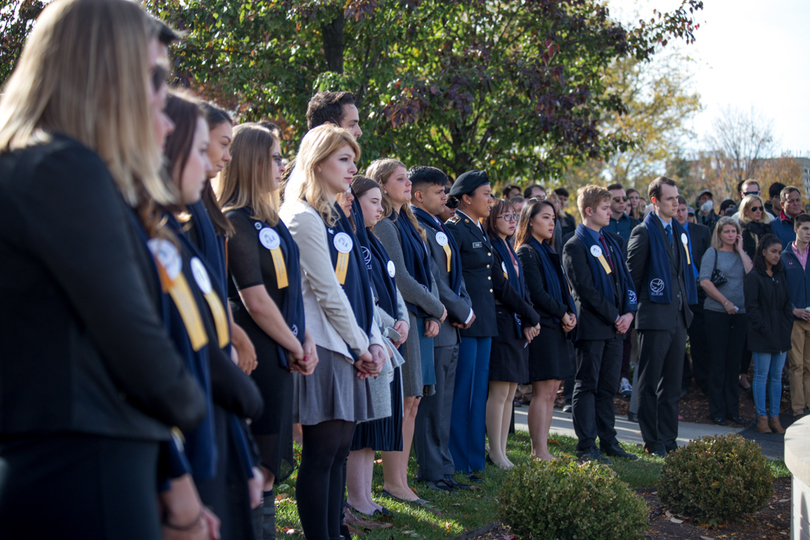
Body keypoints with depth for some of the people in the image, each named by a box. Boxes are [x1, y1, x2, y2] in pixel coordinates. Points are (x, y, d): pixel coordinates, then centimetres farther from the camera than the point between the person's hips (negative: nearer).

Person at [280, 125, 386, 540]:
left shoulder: (338, 219, 18)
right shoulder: (303, 218, -10)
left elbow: (361, 287, 16)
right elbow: (327, 292, -13)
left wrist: (374, 342, 5)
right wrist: (361, 345, -7)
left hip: (350, 348, 9)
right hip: (323, 347, -9)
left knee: (339, 449, 9)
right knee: (322, 451, -6)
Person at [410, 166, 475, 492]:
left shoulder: (438, 229, 18)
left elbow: (454, 276, 19)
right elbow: (433, 282, -17)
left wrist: (466, 309, 2)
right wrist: (463, 313, -8)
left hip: (450, 330, 10)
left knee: (441, 405, 13)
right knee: (431, 403, -3)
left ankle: (440, 471, 19)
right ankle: (434, 473, 4)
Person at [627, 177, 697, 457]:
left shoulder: (680, 231, 15)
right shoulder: (643, 232, -8)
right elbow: (632, 275, -8)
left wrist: (687, 305, 15)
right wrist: (637, 306, -6)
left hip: (679, 316, 7)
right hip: (655, 316, -7)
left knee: (672, 383, 11)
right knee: (650, 383, -1)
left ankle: (669, 439, 18)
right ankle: (652, 442, 4)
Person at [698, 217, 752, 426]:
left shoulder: (742, 255, 12)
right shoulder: (712, 253, 0)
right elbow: (705, 282, -10)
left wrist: (741, 250, -3)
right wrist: (725, 302, -14)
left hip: (740, 314, 4)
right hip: (717, 313, -4)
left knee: (734, 362, 7)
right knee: (718, 362, 0)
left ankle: (733, 409, 13)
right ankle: (717, 410, 6)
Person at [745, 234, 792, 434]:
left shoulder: (780, 276, 13)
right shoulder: (754, 276, -6)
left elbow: (787, 304, 15)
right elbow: (751, 306, -10)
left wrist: (788, 327, 4)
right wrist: (763, 329, -14)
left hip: (781, 335, 6)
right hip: (762, 335, -6)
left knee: (777, 376, 7)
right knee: (761, 376, -1)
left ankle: (774, 417, 11)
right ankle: (762, 417, 4)